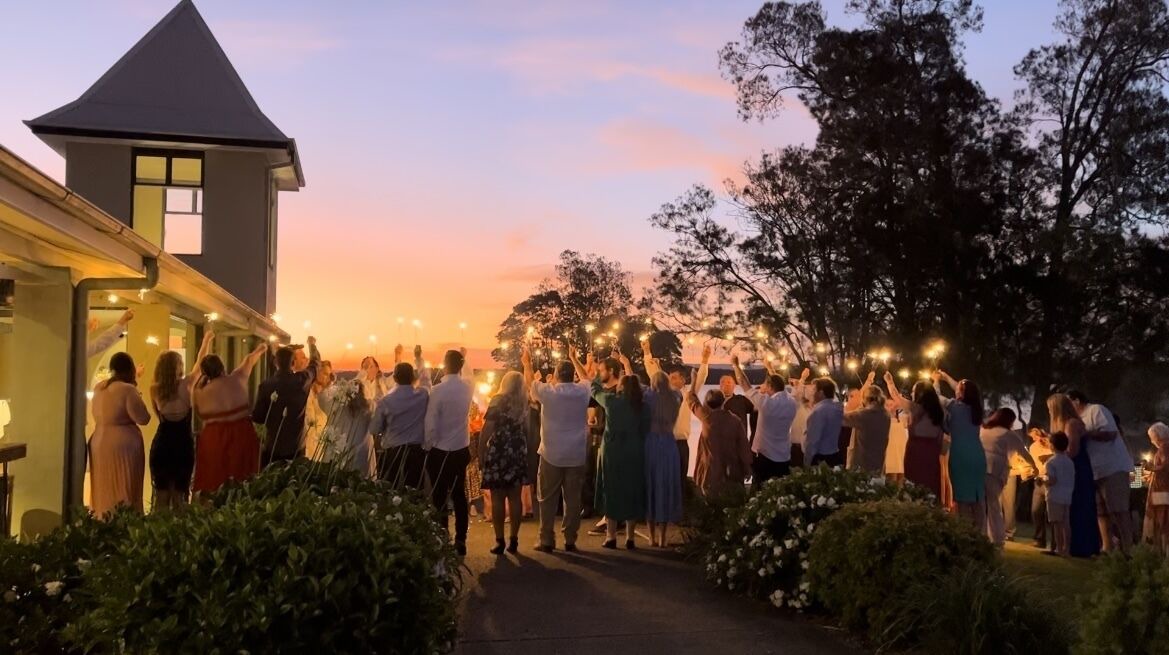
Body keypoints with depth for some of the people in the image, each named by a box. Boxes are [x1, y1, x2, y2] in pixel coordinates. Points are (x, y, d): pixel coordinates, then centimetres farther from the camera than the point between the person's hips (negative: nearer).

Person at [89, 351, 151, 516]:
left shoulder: (98, 388, 8)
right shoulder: (127, 390, -16)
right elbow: (143, 418, -15)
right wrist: (137, 397, 2)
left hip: (99, 442, 8)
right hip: (123, 444, -8)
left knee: (104, 491, 15)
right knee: (124, 492, -2)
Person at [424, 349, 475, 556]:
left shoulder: (438, 390, -18)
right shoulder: (468, 388, -2)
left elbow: (430, 423, -16)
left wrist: (427, 445, -3)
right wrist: (463, 359, 35)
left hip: (440, 452, -5)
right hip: (462, 450, 5)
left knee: (440, 498, 5)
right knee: (459, 496, 13)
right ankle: (460, 541, 18)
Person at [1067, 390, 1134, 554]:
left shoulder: (1097, 410, -6)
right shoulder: (1081, 419, 19)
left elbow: (1110, 433, -18)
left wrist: (1085, 433, -14)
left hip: (1113, 469, -9)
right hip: (1096, 472, 9)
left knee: (1118, 510, -9)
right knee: (1101, 512, 6)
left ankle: (1127, 550, -8)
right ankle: (1107, 548, 8)